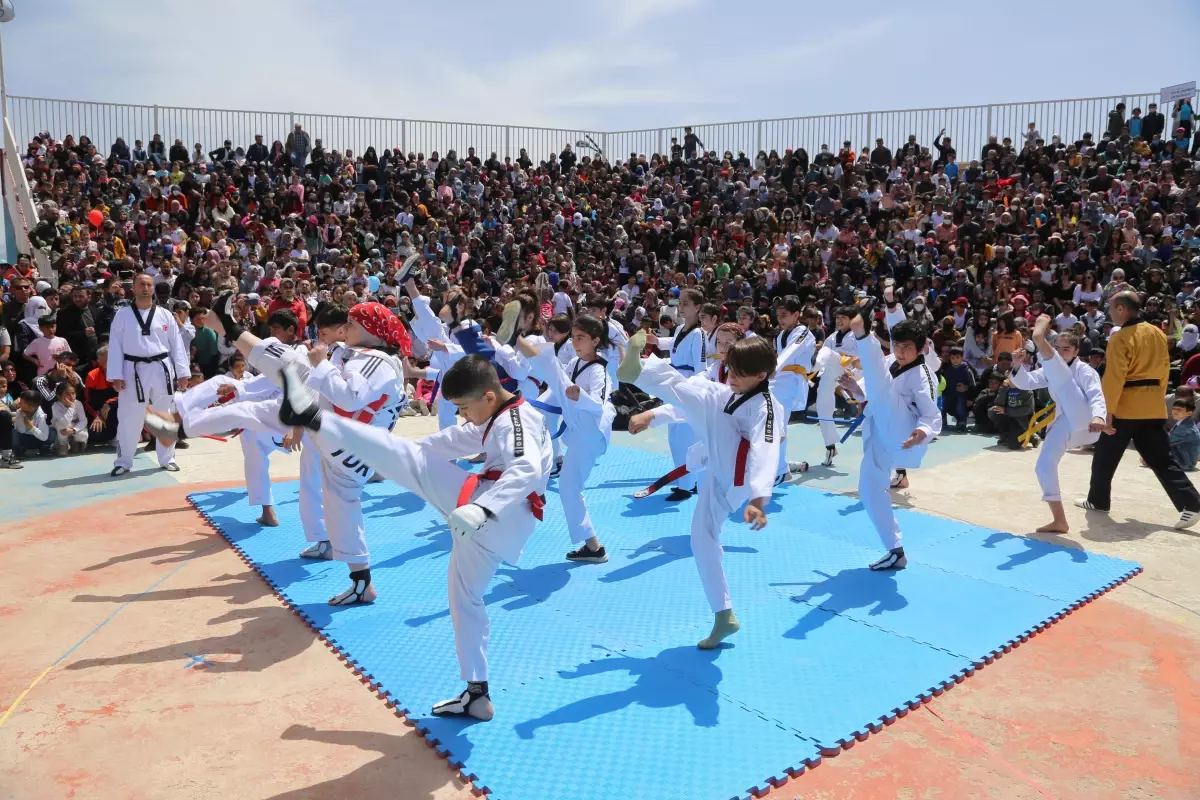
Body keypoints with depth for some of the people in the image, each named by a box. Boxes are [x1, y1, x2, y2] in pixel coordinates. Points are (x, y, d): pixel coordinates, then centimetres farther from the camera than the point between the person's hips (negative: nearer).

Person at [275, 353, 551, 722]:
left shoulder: (518, 420, -11)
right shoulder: (499, 419, 22)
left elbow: (526, 471, -30)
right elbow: (453, 441, 29)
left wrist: (482, 508, -41)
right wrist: (397, 455, 26)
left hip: (499, 518, -10)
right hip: (489, 525, 10)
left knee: (411, 461, -16)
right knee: (466, 599, 19)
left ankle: (312, 417, -22)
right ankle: (477, 694, 28)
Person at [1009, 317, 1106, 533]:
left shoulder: (1084, 370, -3)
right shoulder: (1052, 371, 18)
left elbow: (1096, 395, -19)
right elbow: (1026, 382, 6)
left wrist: (1099, 416, -40)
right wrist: (1018, 366, -15)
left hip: (1082, 421, -7)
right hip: (1064, 423, 7)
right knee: (1044, 466, 0)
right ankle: (1059, 521, 5)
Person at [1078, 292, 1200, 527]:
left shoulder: (1120, 338, -14)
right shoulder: (1158, 334, 9)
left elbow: (1113, 379, -17)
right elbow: (1164, 370, 15)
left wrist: (1107, 412, -15)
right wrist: (1155, 397, 22)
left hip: (1125, 407, -7)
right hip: (1153, 407, 7)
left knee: (1105, 456, 11)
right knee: (1161, 459, 7)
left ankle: (1098, 501, 22)